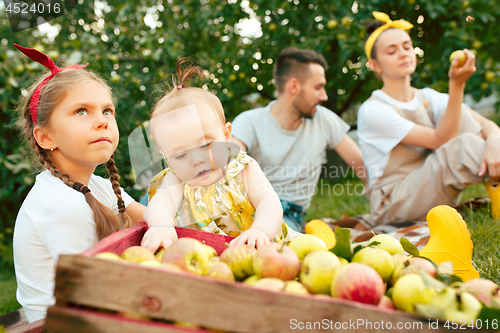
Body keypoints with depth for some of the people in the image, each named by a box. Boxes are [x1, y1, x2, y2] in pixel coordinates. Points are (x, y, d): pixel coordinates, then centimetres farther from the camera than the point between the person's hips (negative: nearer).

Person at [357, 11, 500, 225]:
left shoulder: (429, 99, 7)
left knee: (459, 113, -12)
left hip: (433, 195, 7)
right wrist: (457, 84, -30)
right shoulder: (372, 111, -14)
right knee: (464, 145, -29)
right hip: (393, 205, -6)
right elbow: (442, 139, -19)